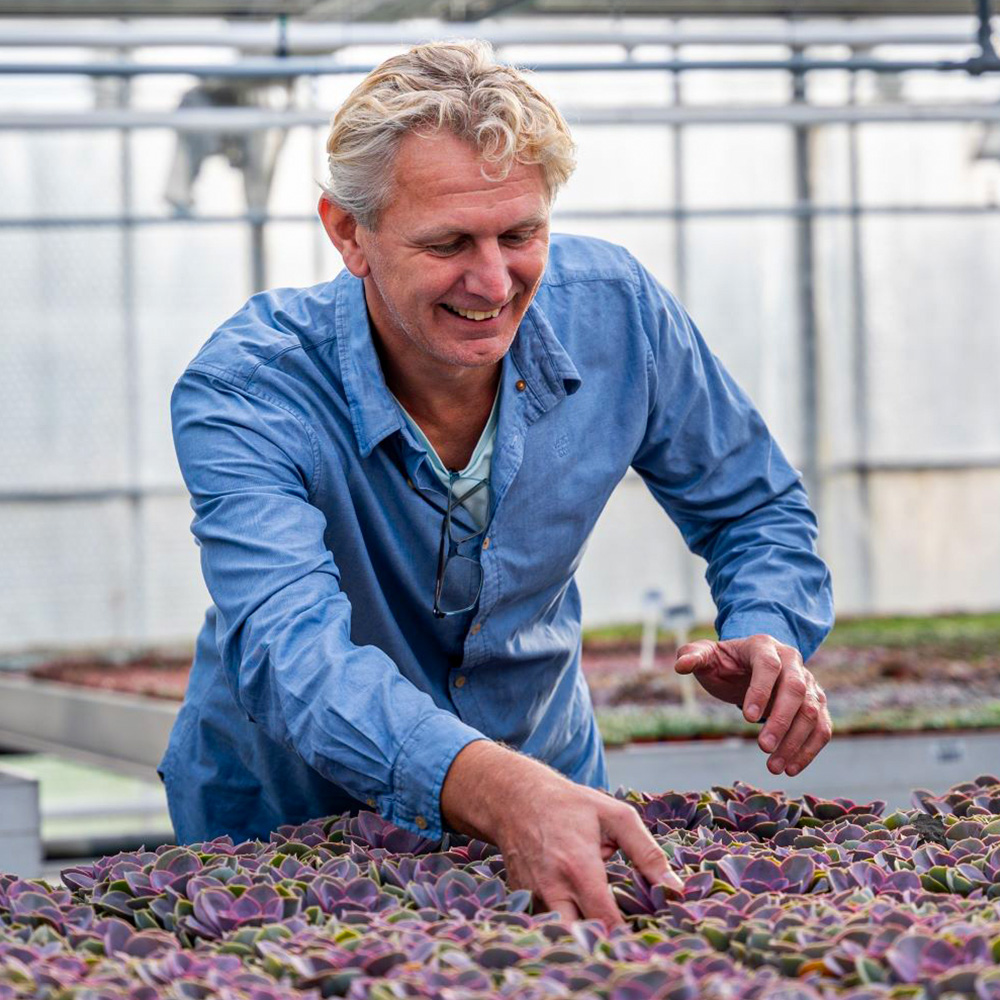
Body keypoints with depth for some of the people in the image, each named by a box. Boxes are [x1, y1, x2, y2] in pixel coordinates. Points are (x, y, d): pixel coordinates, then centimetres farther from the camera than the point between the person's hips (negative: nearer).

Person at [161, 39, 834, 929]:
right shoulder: (244, 392, -27)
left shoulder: (614, 311, -14)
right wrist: (502, 792, -60)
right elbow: (291, 652, -42)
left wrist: (771, 639, -22)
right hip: (286, 822, -1)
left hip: (544, 784, 1)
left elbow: (754, 507, 1)